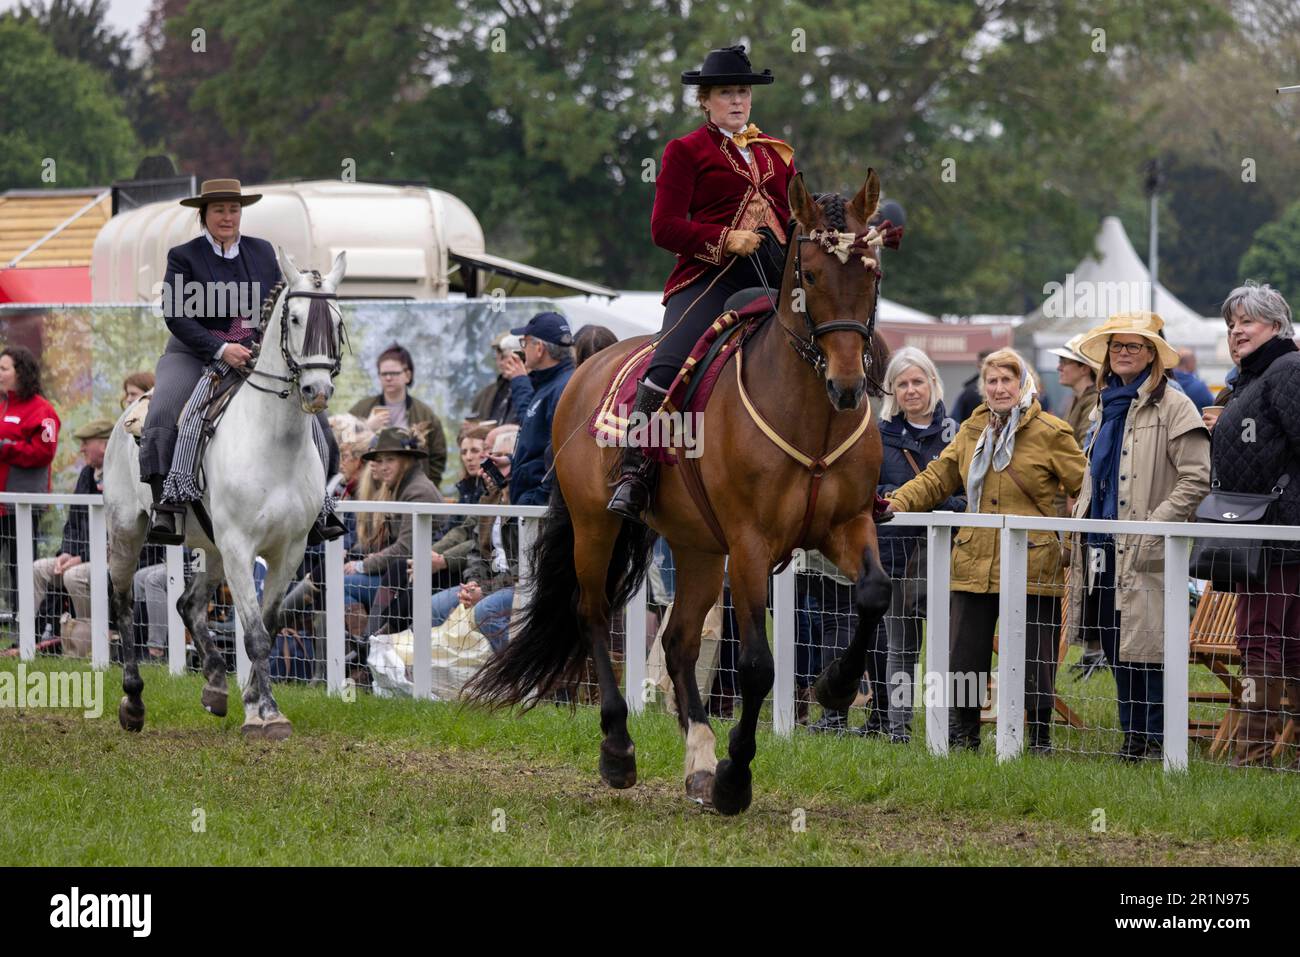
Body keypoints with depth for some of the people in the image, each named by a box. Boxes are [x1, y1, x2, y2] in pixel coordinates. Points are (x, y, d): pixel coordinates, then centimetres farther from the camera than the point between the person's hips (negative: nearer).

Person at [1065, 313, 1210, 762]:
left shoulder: (1173, 407, -6)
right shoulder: (1104, 409, 18)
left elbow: (1196, 479, -11)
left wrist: (1154, 524, -17)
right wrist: (1080, 519, 16)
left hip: (1147, 551, -8)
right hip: (1103, 545, 8)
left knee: (1148, 645, -8)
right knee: (1115, 644, 8)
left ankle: (1157, 738, -2)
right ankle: (1132, 736, 15)